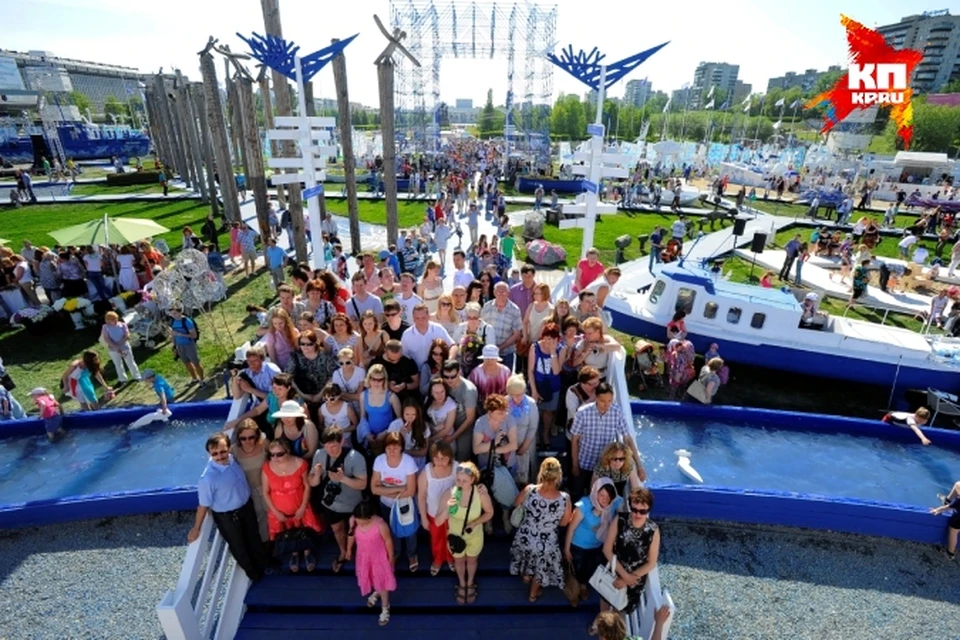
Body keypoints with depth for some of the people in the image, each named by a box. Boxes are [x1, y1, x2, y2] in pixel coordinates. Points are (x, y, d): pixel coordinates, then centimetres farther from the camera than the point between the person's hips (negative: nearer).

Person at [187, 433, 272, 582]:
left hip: (247, 505, 5)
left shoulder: (232, 458, -21)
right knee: (238, 546, 23)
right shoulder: (208, 478, -36)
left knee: (254, 537, 29)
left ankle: (264, 563, 58)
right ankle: (251, 570, 54)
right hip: (227, 516, -5)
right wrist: (196, 528, -10)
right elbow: (203, 505, -22)